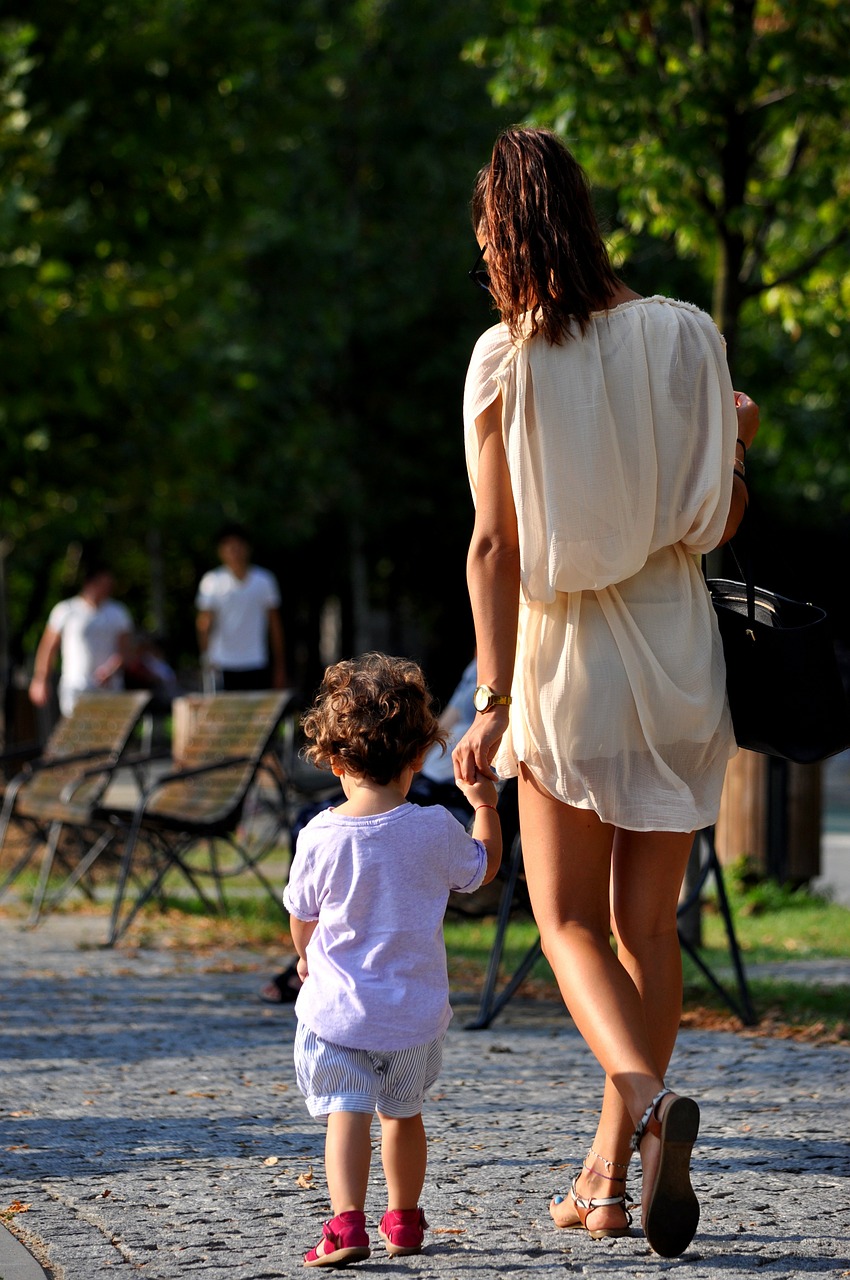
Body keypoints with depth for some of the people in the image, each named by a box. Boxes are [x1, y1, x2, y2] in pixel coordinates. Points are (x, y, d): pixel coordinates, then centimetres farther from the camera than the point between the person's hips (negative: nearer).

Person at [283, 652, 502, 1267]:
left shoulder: (320, 837, -10)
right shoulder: (435, 830, -10)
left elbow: (302, 920, 5)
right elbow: (483, 867, 12)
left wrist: (309, 959, 26)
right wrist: (484, 805, 24)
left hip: (337, 1009, -2)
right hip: (416, 1010, 2)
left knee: (347, 1112, -6)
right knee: (403, 1113, 19)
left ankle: (347, 1224, -24)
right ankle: (404, 1222, 32)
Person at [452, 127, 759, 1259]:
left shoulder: (506, 361, -8)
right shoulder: (682, 336, -2)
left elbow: (494, 547, -11)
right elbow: (720, 522, 1)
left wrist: (493, 700, -11)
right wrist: (740, 448, 22)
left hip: (568, 657, -3)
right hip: (678, 654, 3)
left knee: (570, 919, 6)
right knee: (648, 922, 11)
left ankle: (644, 1094, -22)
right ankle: (610, 1172, 13)